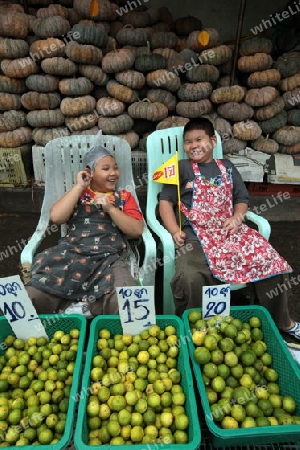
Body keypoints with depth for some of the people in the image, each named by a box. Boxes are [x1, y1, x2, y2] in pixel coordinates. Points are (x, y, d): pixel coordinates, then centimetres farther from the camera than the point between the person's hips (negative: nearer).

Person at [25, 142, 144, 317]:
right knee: (32, 298, -22)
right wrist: (79, 187, 2)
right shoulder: (77, 193, 20)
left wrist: (111, 209, -7)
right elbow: (56, 217, 0)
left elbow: (137, 230, 4)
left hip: (110, 258, 0)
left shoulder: (124, 197, 17)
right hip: (71, 253, 1)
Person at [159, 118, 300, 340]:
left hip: (230, 230, 4)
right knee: (188, 278, -32)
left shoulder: (227, 167, 18)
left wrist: (237, 218, -3)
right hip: (195, 235, -3)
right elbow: (165, 201, 3)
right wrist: (175, 231, -11)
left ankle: (282, 321, 17)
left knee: (272, 263, -8)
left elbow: (242, 199, 20)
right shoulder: (182, 168, 8)